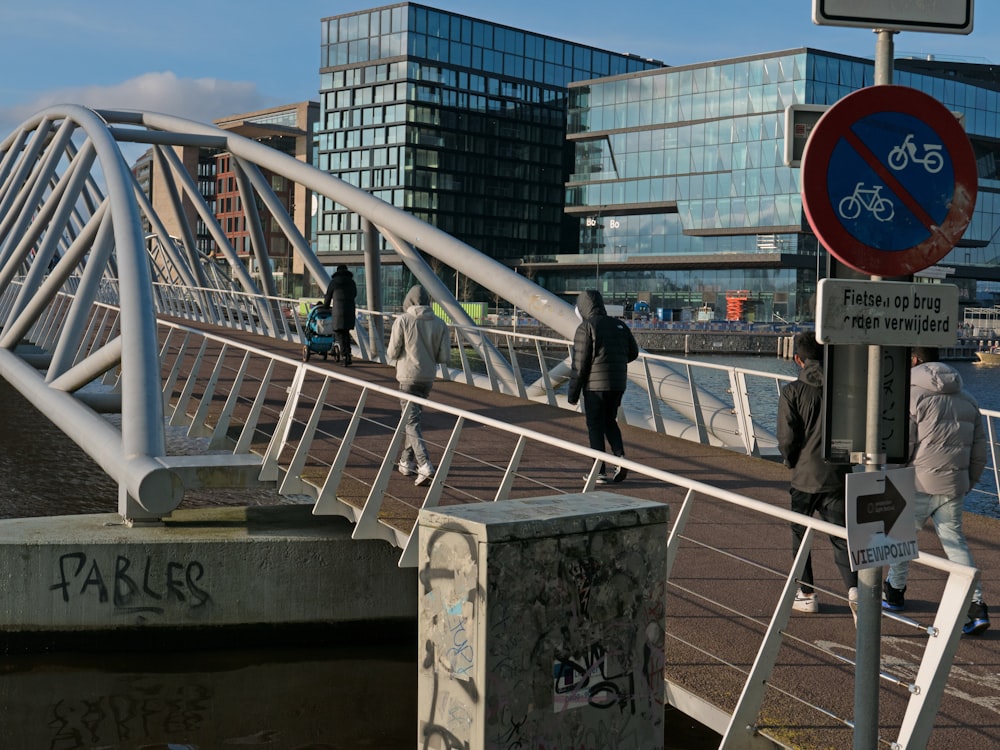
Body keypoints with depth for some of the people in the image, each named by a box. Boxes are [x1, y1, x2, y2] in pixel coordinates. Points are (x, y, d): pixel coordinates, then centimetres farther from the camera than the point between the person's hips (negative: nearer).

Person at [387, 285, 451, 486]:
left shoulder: (403, 320, -10)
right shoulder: (439, 324, 0)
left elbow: (392, 353, -8)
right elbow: (445, 357, -1)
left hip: (408, 377, -4)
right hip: (429, 377, 4)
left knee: (411, 422, -5)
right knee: (413, 418, 20)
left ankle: (424, 466, -19)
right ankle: (407, 462, 26)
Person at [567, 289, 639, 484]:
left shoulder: (585, 327, -8)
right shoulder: (619, 325, 9)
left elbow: (580, 363, -11)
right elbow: (633, 352, 15)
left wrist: (573, 392, -6)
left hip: (595, 385, -5)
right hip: (618, 384, 5)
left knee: (595, 426, 4)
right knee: (610, 422, 20)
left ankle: (600, 472, 3)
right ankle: (620, 458, 1)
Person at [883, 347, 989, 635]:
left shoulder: (911, 395, -9)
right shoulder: (967, 399, 13)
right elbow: (979, 451, 15)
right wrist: (967, 483, 24)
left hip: (918, 484, -5)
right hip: (953, 486, 6)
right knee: (955, 542, 8)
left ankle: (894, 592, 27)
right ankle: (976, 607, -2)